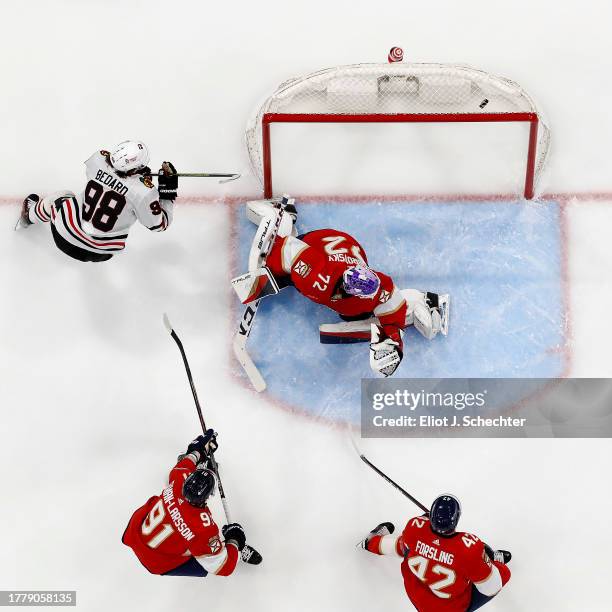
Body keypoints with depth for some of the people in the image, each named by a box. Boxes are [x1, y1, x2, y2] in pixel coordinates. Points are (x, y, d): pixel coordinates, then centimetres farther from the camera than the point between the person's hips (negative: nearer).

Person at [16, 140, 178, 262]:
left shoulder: (98, 159, -17)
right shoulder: (144, 192, -29)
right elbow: (160, 224, -15)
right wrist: (168, 190, -12)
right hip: (99, 252, -2)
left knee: (60, 198, 34)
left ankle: (29, 215, 60)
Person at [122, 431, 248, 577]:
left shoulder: (179, 480, -26)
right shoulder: (204, 527, -39)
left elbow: (180, 469, 3)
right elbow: (223, 567, -27)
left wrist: (197, 452, 18)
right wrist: (234, 542, -10)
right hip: (156, 561, -5)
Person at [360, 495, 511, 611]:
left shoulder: (415, 526, -26)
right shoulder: (469, 547, -38)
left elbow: (402, 549, -1)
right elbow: (490, 588, -23)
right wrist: (487, 556, -7)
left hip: (415, 596, 3)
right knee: (503, 572, 9)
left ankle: (373, 541, 50)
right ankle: (495, 560, 43)